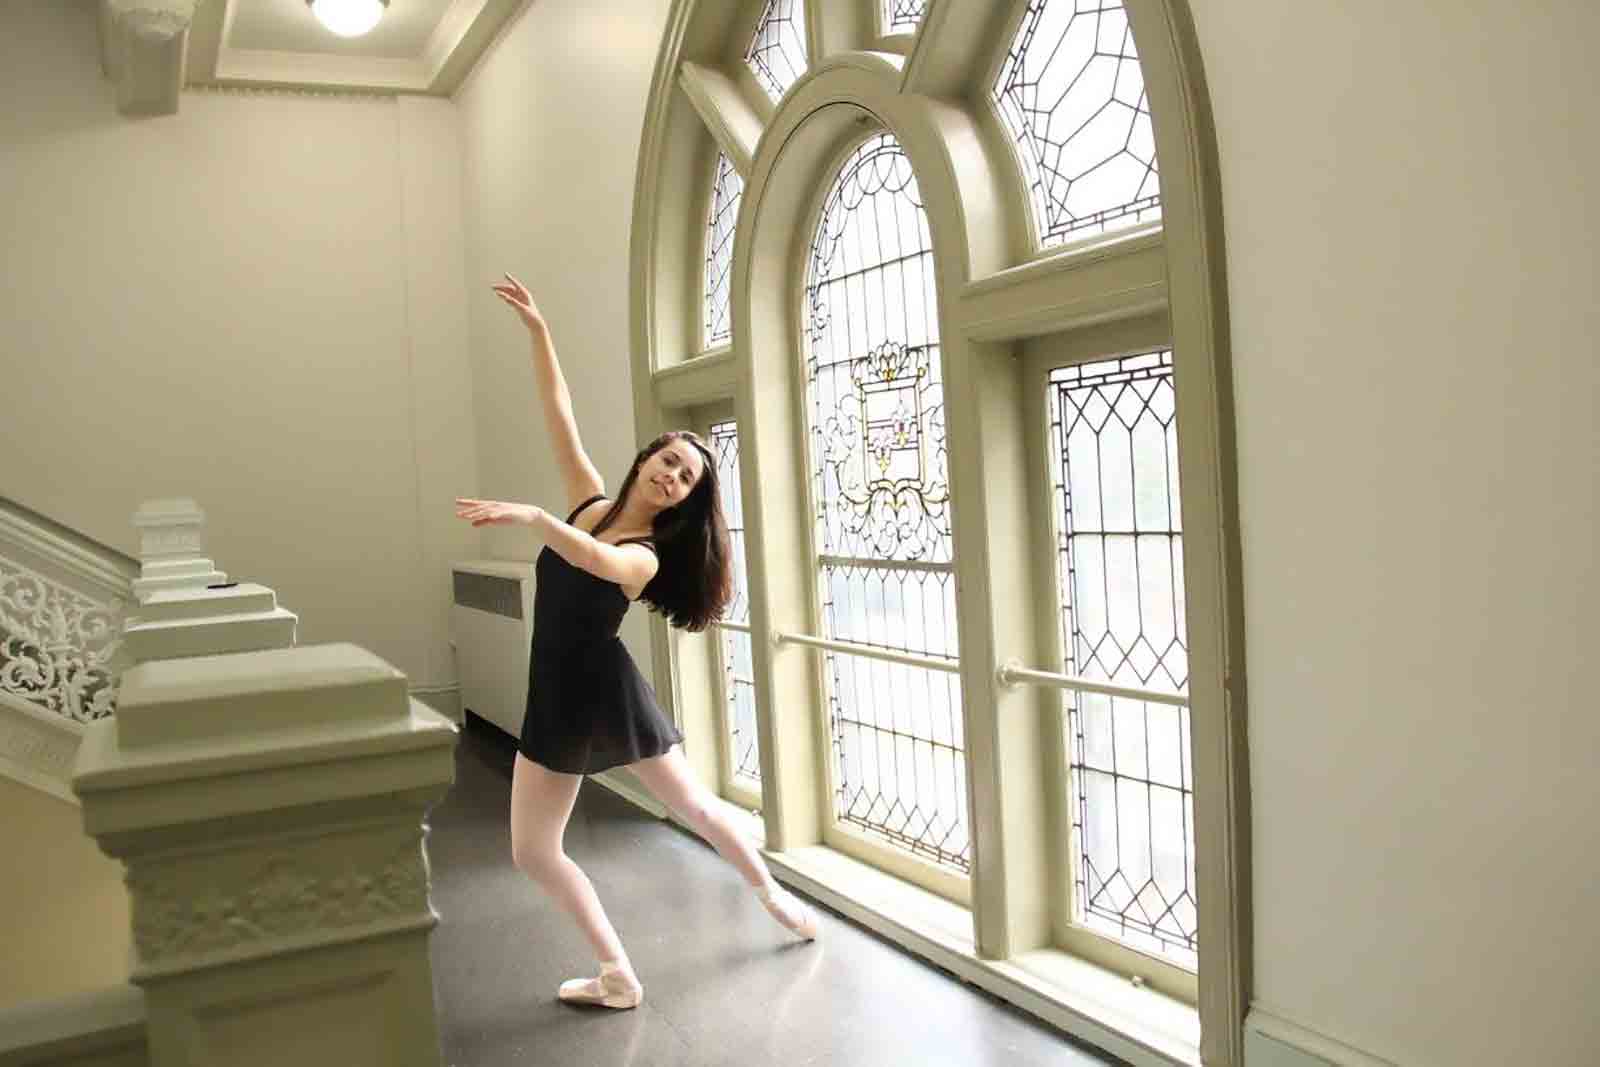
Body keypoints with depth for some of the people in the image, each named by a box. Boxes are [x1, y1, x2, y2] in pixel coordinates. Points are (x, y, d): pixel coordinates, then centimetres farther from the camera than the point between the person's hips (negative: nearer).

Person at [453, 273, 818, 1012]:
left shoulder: (647, 556, -15)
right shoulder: (590, 502, 2)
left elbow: (597, 562, -40)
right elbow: (559, 417, -3)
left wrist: (526, 515, -48)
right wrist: (537, 330, -8)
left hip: (606, 692, -5)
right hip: (558, 697, 5)